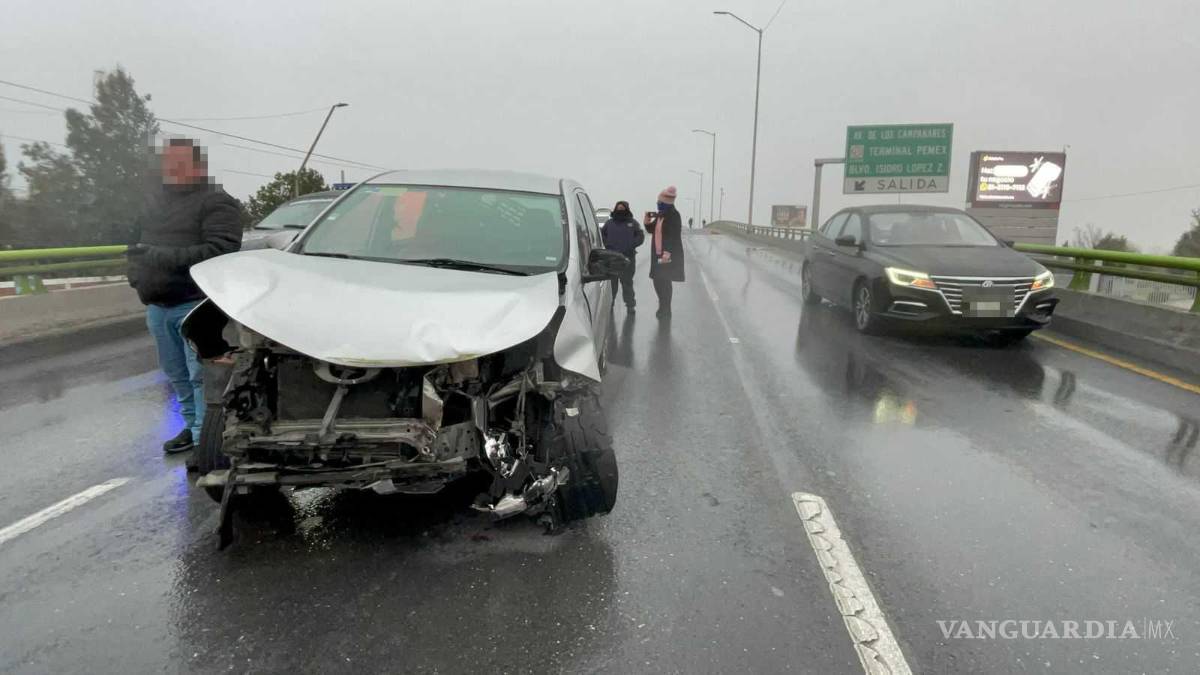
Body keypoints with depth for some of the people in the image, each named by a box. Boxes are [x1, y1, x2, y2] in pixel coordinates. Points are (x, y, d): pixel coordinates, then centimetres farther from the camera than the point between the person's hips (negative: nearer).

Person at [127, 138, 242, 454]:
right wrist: (136, 275, 10)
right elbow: (138, 241, 26)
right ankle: (193, 426, 30)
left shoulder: (216, 202, -8)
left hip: (195, 305, -8)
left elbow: (219, 251, -21)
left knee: (201, 377, -5)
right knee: (177, 375, 16)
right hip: (157, 306, 8)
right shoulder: (156, 199, 17)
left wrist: (160, 257, -23)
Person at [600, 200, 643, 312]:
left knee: (627, 282, 1)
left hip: (628, 257, -1)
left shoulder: (633, 223, 7)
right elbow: (601, 235, 12)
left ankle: (630, 305, 6)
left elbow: (640, 237, 1)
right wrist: (607, 245, -4)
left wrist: (629, 246, -11)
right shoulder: (609, 223, 11)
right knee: (611, 282, 6)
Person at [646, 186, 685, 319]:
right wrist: (647, 221, 1)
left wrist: (667, 252, -28)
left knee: (665, 282, -2)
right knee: (658, 281, 13)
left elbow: (674, 236, -20)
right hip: (658, 254, 8)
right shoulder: (660, 215, 13)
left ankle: (666, 310, 11)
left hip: (669, 255, -8)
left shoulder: (674, 216, -13)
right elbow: (652, 230, 22)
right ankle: (663, 307, 28)